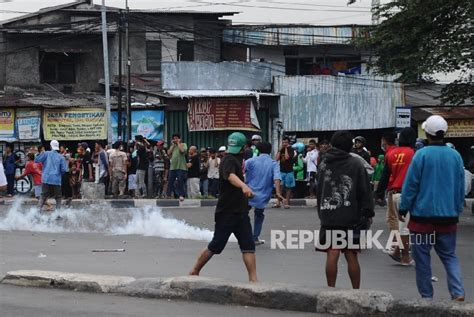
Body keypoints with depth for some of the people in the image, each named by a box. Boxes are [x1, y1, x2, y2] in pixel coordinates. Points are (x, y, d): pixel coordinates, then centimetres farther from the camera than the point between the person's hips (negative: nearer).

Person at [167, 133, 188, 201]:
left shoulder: (183, 144, 5)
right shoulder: (173, 146, 19)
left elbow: (182, 150, -17)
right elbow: (169, 153, 5)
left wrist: (178, 143, -5)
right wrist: (173, 145, 5)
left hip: (181, 167, -5)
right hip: (173, 167, 5)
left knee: (180, 181, -9)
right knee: (170, 181, 4)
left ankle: (181, 195, -5)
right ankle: (168, 194, 9)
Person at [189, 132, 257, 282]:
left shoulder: (237, 160, 13)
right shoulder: (229, 160, -16)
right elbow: (230, 176, -40)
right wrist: (244, 186, -58)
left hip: (240, 212, 8)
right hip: (227, 212, -8)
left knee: (248, 246, -2)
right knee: (216, 246, 1)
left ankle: (253, 280, -5)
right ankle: (194, 272, 18)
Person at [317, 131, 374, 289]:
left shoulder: (324, 164, 9)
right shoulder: (355, 164, -2)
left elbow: (318, 190, 14)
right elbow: (365, 191, -3)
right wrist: (367, 213, 2)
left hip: (328, 217, 2)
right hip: (350, 217, -2)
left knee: (332, 255, 0)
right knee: (351, 255, 3)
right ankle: (356, 292, 9)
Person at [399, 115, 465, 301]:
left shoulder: (422, 155, -10)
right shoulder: (455, 156, 3)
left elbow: (410, 185, -8)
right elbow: (460, 187, 10)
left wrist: (403, 209, 1)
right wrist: (457, 210, 20)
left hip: (423, 214, -4)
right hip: (448, 216, 4)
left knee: (422, 257, 6)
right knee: (449, 256, 10)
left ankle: (426, 296, 8)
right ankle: (458, 292, -6)